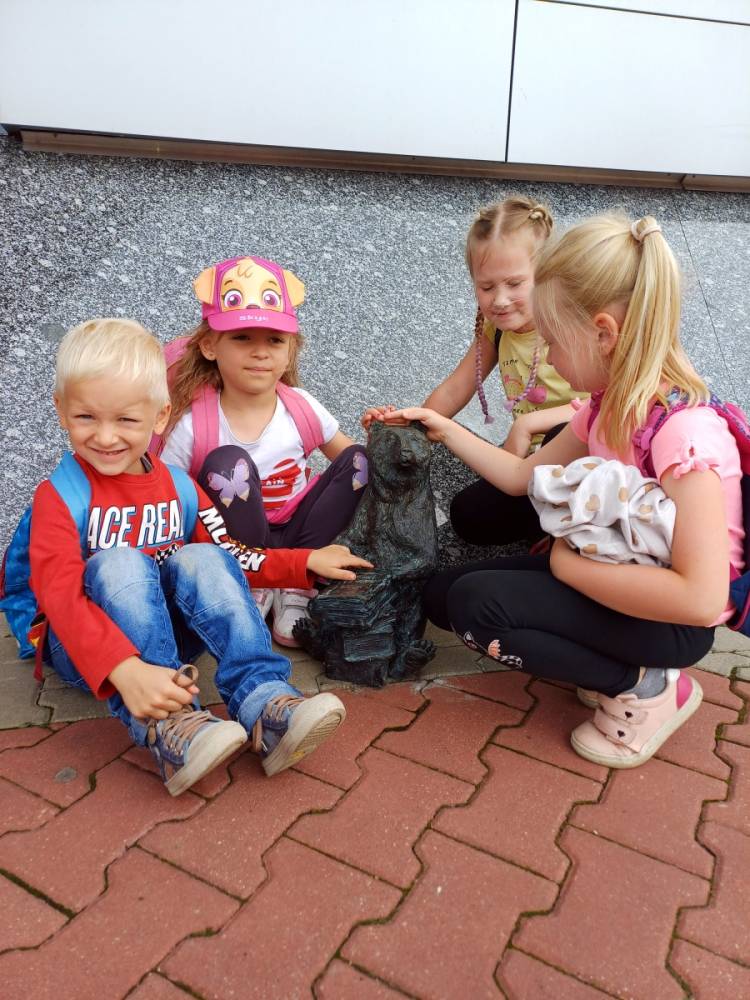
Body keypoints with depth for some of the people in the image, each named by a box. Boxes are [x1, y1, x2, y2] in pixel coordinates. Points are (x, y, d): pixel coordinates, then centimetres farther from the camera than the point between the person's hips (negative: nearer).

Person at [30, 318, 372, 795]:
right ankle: (163, 725, -41)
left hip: (168, 630, 3)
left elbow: (232, 558, 9)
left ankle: (263, 702, -35)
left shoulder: (178, 487, 2)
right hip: (85, 649, -3)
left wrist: (305, 562, -2)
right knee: (121, 563, -31)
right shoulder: (59, 495, -13)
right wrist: (126, 672, -43)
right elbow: (58, 596, -27)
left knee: (198, 560, -25)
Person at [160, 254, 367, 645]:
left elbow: (349, 466, 7)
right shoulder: (194, 424, -15)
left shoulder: (301, 407, -4)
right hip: (237, 545, -4)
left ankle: (297, 586, -14)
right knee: (228, 463, -30)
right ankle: (254, 589, -13)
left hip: (298, 535, 4)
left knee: (359, 460, -15)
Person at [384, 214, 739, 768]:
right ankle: (615, 663, 7)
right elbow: (522, 476, 10)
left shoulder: (684, 432, -28)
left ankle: (645, 687, -6)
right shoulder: (606, 406, -1)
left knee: (476, 602, -23)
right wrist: (442, 427, 7)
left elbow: (701, 597, -34)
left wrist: (569, 565, -25)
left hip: (666, 620, -9)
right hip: (610, 578, 9)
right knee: (444, 592, 3)